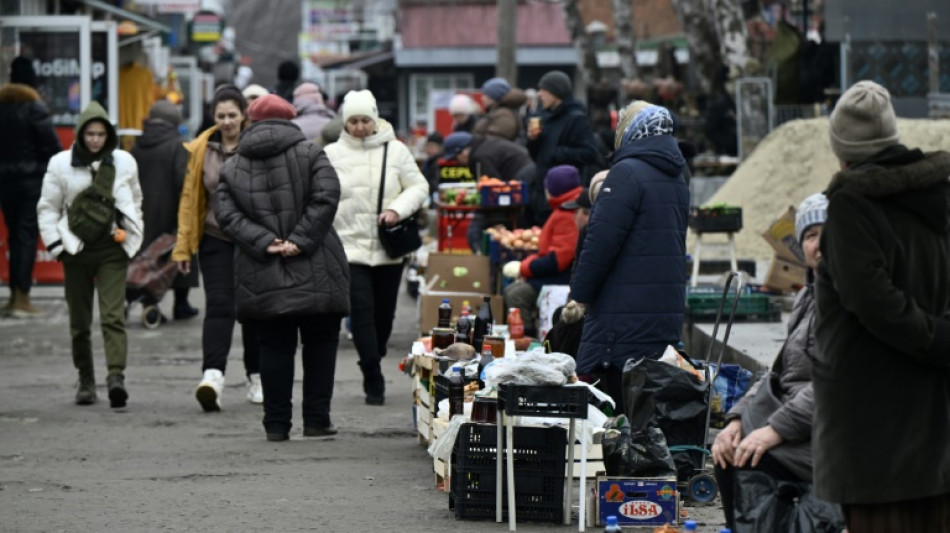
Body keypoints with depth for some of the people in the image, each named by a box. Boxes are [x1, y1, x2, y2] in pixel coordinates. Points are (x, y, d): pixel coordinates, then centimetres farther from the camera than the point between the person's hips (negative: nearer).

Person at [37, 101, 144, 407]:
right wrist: (55, 244, -2)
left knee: (113, 315, -14)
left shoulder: (124, 162, 5)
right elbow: (48, 207, 7)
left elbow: (134, 202, 18)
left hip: (113, 248, -1)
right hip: (76, 249, 1)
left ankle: (116, 376, -24)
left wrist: (132, 237, 11)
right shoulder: (61, 164, 1)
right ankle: (85, 380, 19)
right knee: (79, 321, 7)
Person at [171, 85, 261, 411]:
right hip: (215, 240, 1)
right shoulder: (202, 149, 2)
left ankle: (257, 378, 24)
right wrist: (183, 246, 6)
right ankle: (212, 377, -25)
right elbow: (190, 198, 7)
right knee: (218, 305, -12)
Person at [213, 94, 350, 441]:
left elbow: (226, 214, -3)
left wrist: (264, 242, -9)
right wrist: (301, 240, -13)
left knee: (274, 348, 8)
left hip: (262, 278, 2)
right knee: (320, 343, 9)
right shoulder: (310, 155, 1)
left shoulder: (233, 168, 9)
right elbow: (325, 198, -13)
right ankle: (316, 420, 7)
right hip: (314, 272, -2)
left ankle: (277, 424, 7)